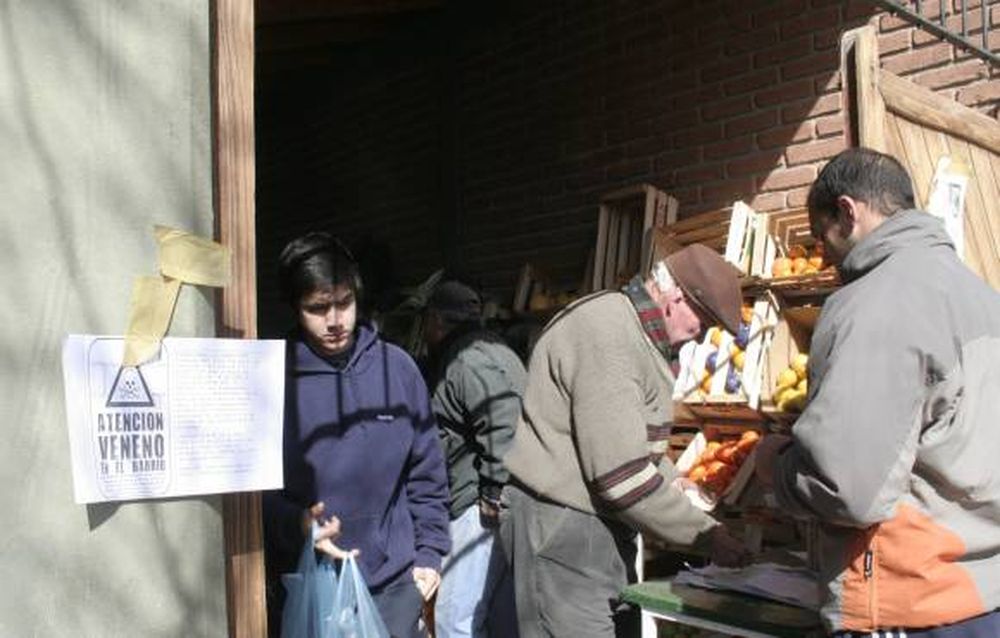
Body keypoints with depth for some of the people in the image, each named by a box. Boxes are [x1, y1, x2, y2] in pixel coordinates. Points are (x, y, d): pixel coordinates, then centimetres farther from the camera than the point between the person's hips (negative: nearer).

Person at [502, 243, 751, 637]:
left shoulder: (637, 336, 13)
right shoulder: (605, 337, -21)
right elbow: (622, 474, -24)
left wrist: (700, 520, 10)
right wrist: (706, 534, -15)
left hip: (604, 527, 10)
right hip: (562, 530, -10)